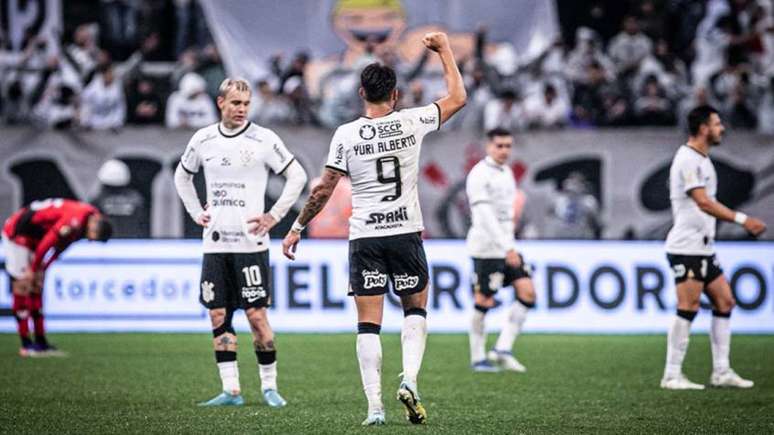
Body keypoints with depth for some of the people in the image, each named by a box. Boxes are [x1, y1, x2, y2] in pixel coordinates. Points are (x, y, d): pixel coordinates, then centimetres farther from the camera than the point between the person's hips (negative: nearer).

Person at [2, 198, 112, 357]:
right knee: (22, 286, -7)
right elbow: (47, 243, -25)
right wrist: (33, 269, -12)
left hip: (33, 237, 9)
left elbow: (59, 247, 7)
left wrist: (41, 268, 7)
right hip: (18, 232, -9)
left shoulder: (92, 215, -3)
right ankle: (26, 344, -4)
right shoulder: (76, 221, -33)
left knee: (36, 288, 9)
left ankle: (40, 342, 12)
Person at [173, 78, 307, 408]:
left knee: (256, 315, -6)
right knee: (218, 316, 2)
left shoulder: (263, 140, -5)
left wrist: (275, 215, -4)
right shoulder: (203, 139, 7)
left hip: (251, 242, -4)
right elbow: (182, 175, 24)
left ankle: (269, 386, 4)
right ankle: (230, 390, 7)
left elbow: (297, 176, 0)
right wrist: (196, 212, 14)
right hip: (214, 243, 4)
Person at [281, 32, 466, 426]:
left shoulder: (346, 134, -5)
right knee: (416, 309, 18)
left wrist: (297, 227, 9)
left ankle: (375, 406, -4)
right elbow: (457, 98, 11)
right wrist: (444, 50, 21)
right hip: (406, 232, 1)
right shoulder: (411, 123, -3)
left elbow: (324, 189, -3)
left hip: (364, 238, 0)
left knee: (368, 324, 3)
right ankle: (409, 381, -5)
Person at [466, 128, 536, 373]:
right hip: (486, 248, -8)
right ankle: (477, 358, 9)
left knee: (527, 293, -4)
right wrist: (507, 248, -28)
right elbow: (485, 216, -21)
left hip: (507, 246, 8)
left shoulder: (506, 172, 15)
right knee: (484, 302, -2)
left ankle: (503, 349, 0)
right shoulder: (479, 175, -12)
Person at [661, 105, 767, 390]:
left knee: (725, 302, 8)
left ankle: (721, 372, 11)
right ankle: (672, 375, -6)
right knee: (688, 309, -10)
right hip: (686, 247, -10)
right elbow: (703, 203, -24)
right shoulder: (688, 159, -15)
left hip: (704, 248, 10)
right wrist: (742, 219, -27)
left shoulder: (702, 160, 17)